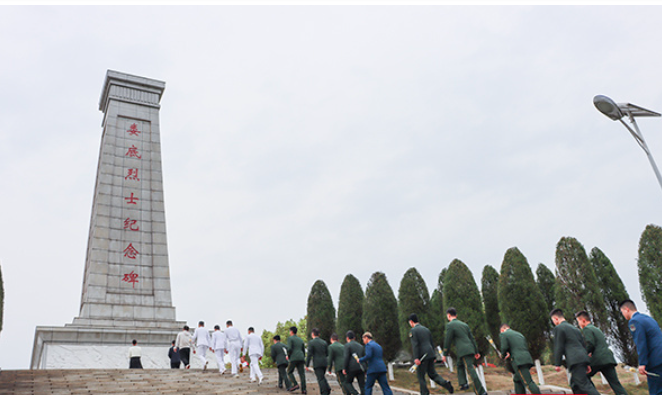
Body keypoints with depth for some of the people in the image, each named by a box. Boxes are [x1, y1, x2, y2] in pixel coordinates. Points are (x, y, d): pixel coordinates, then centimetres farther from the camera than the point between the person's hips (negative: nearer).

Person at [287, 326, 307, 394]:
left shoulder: (290, 338, 2)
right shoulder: (300, 340, 22)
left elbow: (289, 349, -12)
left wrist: (288, 356, 5)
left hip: (294, 358, -5)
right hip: (301, 358, 5)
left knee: (289, 372, 9)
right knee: (302, 374, 1)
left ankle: (295, 384, -9)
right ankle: (303, 389, -9)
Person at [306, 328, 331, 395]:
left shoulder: (311, 342, -7)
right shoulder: (324, 342, 9)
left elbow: (309, 355, -11)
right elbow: (327, 354, 13)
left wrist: (307, 365, -5)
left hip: (317, 364, -5)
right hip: (324, 362, 5)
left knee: (321, 379, -1)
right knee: (322, 377, 21)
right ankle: (327, 389, 6)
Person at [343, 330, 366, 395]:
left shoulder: (347, 345, -1)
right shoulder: (360, 346, 18)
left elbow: (346, 357, -12)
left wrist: (344, 368, -11)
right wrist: (365, 370, 24)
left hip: (352, 368, -5)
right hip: (361, 368, 5)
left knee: (347, 383, 11)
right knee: (362, 385, 5)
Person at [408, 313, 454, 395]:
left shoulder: (413, 331, -6)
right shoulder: (426, 329, 16)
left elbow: (415, 345, -18)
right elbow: (431, 344, 17)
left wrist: (416, 358, -23)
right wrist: (433, 357, 21)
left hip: (422, 357, -7)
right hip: (430, 355, 7)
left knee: (420, 376, 6)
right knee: (432, 374, 12)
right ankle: (445, 383, -9)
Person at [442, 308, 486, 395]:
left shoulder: (450, 325, -6)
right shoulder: (464, 324, 16)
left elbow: (447, 341, -7)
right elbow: (472, 338, 17)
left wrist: (445, 354, 1)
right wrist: (476, 351, 22)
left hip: (464, 351, -8)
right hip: (470, 349, 8)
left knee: (471, 370, -7)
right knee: (460, 365, 24)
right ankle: (463, 383, 14)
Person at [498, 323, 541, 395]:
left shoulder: (503, 334, 3)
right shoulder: (519, 334, 25)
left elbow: (504, 348, -8)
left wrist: (503, 355, 12)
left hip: (518, 361, -8)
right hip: (527, 359, 8)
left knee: (528, 382, -10)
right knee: (517, 380, 18)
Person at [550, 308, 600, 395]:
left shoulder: (558, 328, -2)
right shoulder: (574, 328, 24)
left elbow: (558, 347, -6)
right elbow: (583, 345, 23)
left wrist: (557, 364, -3)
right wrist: (587, 364, 24)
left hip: (575, 361, -9)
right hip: (582, 359, 9)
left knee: (585, 385, -11)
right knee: (575, 385, 15)